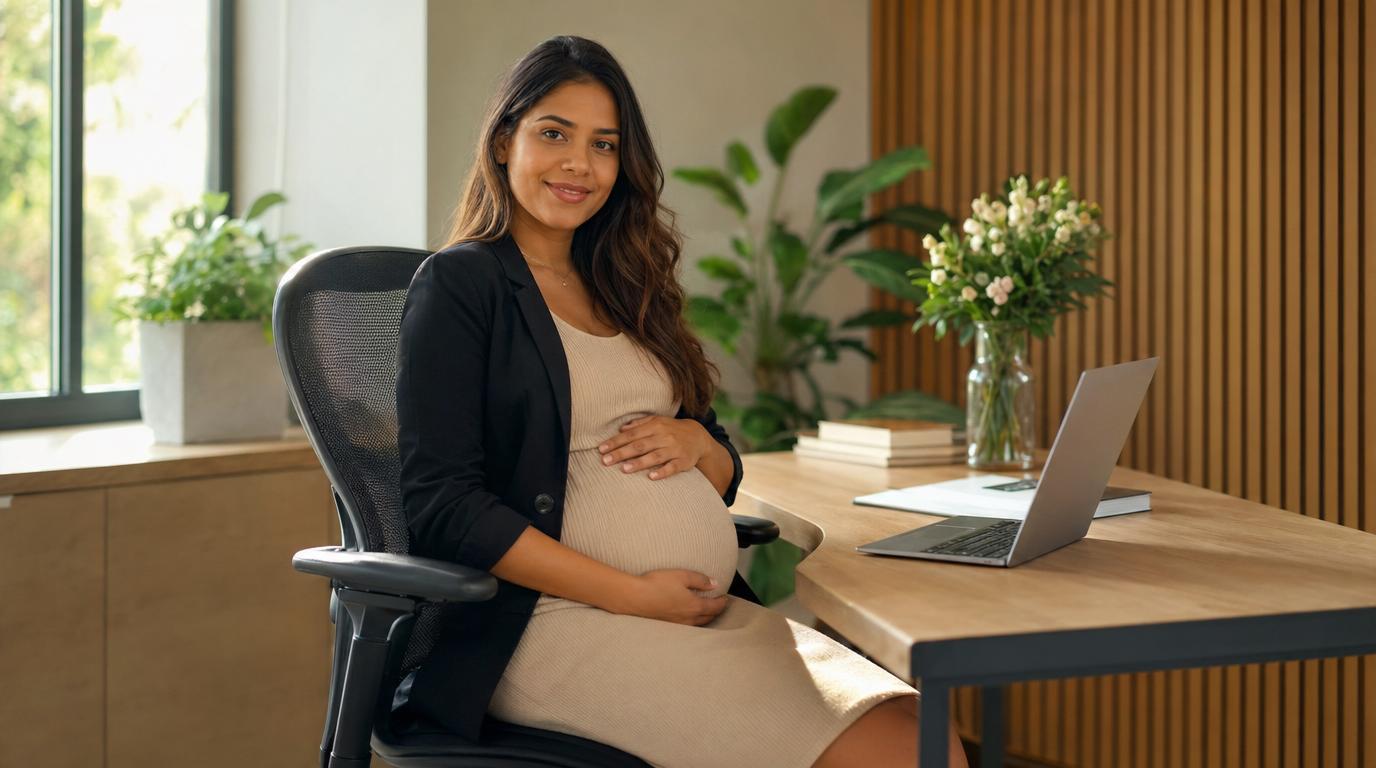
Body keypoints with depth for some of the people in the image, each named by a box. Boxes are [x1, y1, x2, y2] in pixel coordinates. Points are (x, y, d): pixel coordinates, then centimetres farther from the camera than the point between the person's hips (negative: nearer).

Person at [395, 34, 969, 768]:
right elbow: (441, 504, -10)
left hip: (719, 614, 7)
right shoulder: (459, 284, 0)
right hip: (560, 622, -6)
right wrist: (632, 596, -14)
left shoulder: (623, 291, 20)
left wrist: (696, 443, -1)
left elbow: (726, 473, 24)